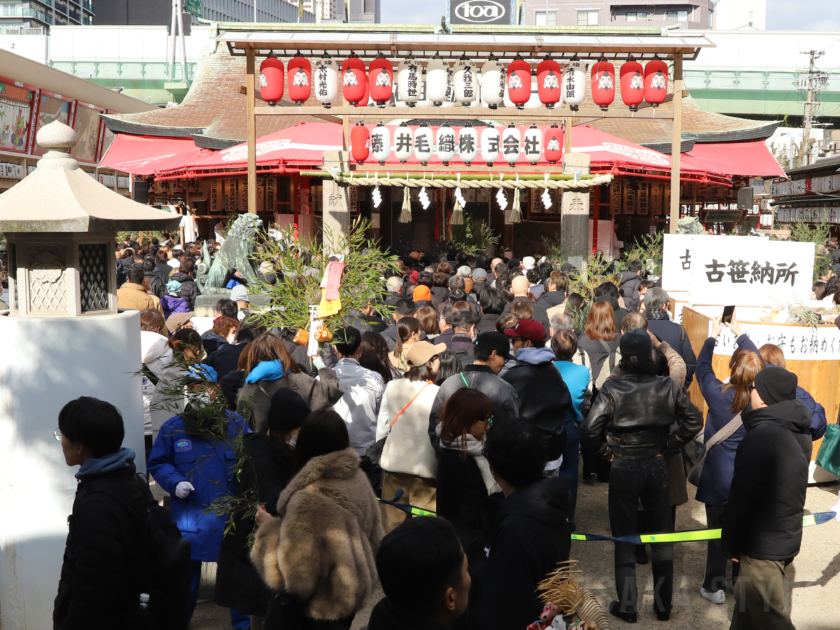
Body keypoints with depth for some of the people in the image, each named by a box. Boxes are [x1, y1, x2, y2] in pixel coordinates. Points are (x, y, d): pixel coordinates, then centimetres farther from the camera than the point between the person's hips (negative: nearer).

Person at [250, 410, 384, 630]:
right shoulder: (358, 479, -3)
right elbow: (374, 540, 8)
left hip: (311, 612, -8)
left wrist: (268, 527, -13)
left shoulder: (311, 498, -28)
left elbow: (295, 573, -26)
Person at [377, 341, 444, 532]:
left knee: (391, 523, 14)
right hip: (425, 468, -4)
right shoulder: (438, 394, -15)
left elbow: (382, 426, 4)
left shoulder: (392, 387, -3)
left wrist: (380, 455, 19)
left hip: (393, 465, 4)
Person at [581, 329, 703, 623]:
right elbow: (693, 422, -4)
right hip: (656, 467, 2)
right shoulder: (667, 387, -6)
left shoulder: (612, 389, -15)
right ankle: (663, 606, 26)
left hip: (622, 470, -2)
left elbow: (589, 431, -20)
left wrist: (607, 451, -3)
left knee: (624, 539, 12)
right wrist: (666, 446, 3)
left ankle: (627, 607, 20)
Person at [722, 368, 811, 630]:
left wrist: (731, 543, -8)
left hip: (762, 544, -8)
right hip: (786, 538, 9)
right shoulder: (797, 433, 4)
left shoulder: (761, 437, -24)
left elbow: (742, 497, -20)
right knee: (749, 603, 21)